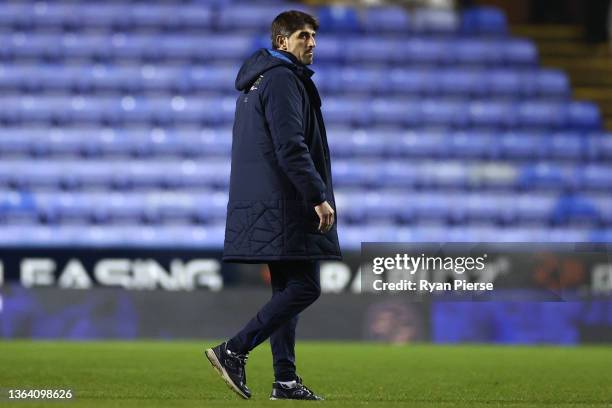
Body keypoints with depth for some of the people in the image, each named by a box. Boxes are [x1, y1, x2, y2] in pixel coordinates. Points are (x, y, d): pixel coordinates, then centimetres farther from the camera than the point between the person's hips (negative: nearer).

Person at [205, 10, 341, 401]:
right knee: (304, 287, -10)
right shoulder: (283, 79, -11)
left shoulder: (257, 80, 21)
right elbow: (291, 148, -21)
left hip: (267, 204, 11)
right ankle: (234, 351, -13)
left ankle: (285, 379, 9)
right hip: (286, 206, -11)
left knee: (287, 290, 11)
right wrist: (319, 196, -21)